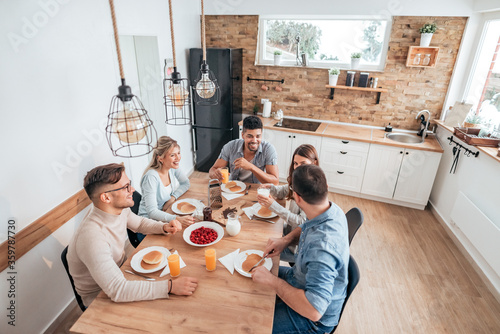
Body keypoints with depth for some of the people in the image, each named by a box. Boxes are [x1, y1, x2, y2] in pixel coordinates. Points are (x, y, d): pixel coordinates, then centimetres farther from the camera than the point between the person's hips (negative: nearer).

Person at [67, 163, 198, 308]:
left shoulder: (120, 209, -13)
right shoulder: (92, 237, -38)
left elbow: (139, 222, 9)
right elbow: (117, 290, -40)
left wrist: (164, 227, -11)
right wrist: (170, 287, -41)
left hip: (120, 271, 7)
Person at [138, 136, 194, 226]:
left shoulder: (173, 168, -7)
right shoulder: (151, 177, -26)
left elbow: (186, 183, 8)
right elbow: (152, 212, -30)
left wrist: (173, 198, -11)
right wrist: (177, 219, -44)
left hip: (168, 212, 7)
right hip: (150, 220, -6)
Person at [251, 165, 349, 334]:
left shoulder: (322, 246, -42)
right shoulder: (331, 209, -14)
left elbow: (314, 311, -41)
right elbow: (305, 228, 9)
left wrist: (271, 280, -32)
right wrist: (285, 239, -9)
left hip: (316, 320, -8)